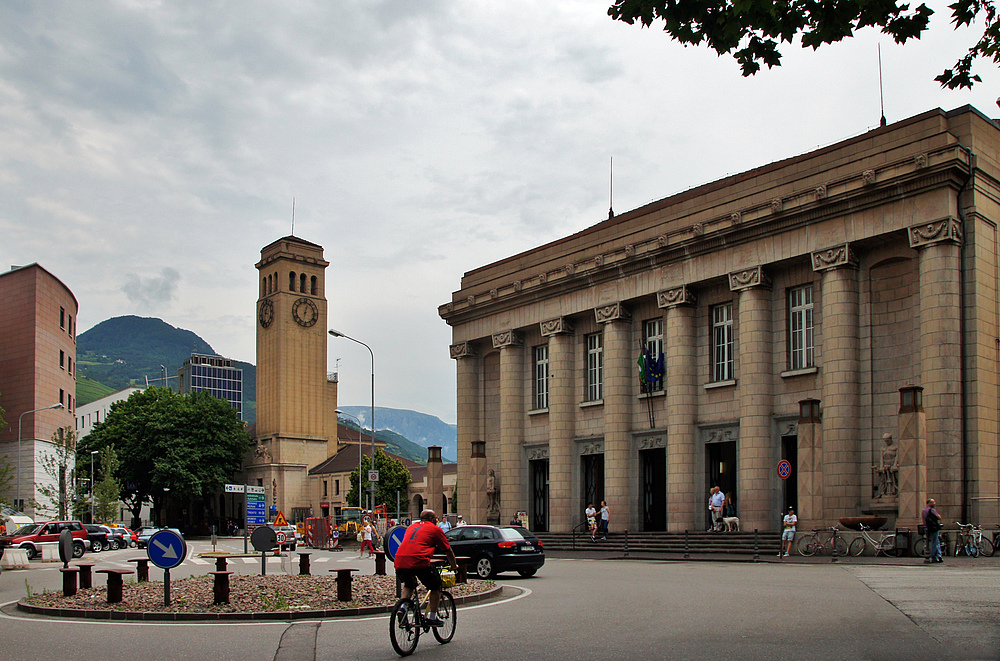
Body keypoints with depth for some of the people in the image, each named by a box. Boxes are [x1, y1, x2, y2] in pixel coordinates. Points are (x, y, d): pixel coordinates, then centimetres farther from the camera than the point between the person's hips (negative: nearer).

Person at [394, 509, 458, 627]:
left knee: (408, 585, 33)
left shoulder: (411, 527, 29)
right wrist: (454, 565, 38)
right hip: (419, 561, -5)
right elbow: (448, 550, 21)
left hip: (399, 561, 5)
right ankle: (432, 617, 17)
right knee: (435, 586, 17)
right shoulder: (434, 529, 14)